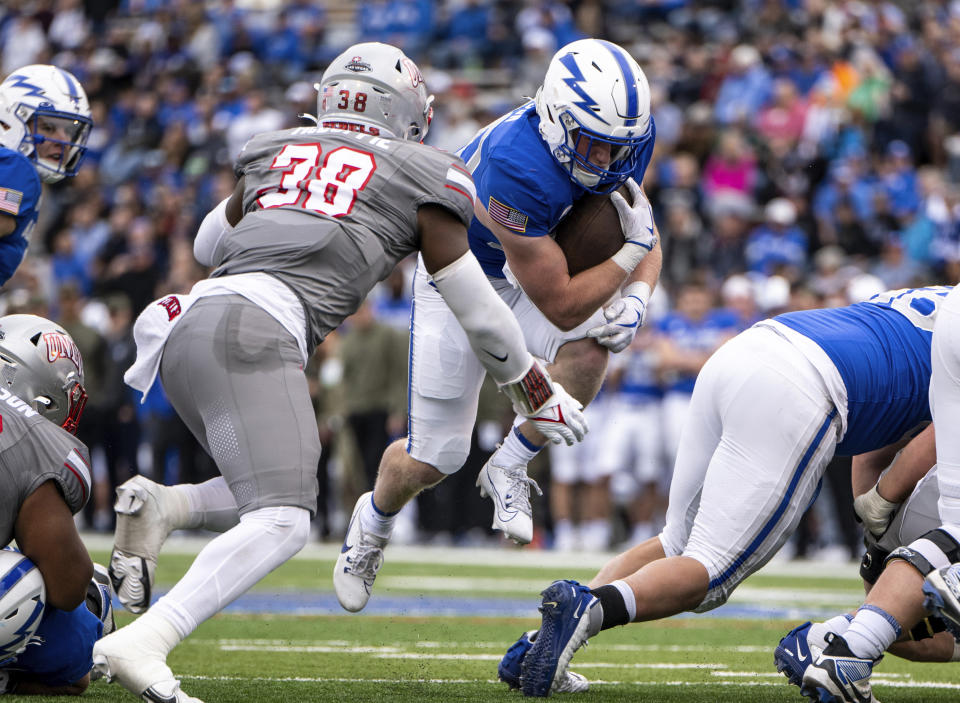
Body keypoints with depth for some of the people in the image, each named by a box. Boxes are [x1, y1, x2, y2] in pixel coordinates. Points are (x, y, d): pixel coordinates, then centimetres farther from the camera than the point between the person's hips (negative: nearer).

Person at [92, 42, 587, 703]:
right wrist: (535, 389, 34)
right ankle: (140, 642, -32)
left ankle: (159, 506, -5)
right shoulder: (423, 177, 14)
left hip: (186, 324, 7)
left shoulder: (274, 150, 27)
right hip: (253, 326, -7)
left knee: (274, 494, 20)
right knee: (282, 521, -15)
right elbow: (475, 307, 20)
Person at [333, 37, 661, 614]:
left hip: (538, 266, 5)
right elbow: (561, 306, -34)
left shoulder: (623, 142, -21)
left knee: (590, 350, -30)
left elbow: (646, 235, -3)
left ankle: (510, 468, -5)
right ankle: (374, 523, 38)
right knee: (431, 461, 1)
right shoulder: (517, 168, -42)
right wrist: (633, 251, -30)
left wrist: (637, 296, -23)